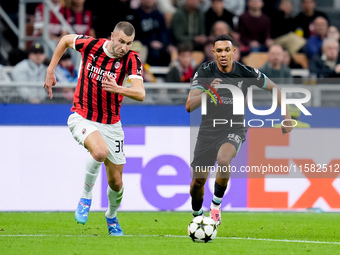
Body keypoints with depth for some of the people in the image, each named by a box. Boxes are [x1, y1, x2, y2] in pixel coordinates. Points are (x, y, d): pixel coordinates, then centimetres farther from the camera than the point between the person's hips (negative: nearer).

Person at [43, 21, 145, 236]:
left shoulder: (131, 60, -14)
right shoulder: (90, 45, -13)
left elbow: (140, 94, -27)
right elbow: (66, 40, 9)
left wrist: (117, 88, -46)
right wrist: (50, 71, 10)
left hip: (111, 124, 2)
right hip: (82, 118, -2)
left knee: (116, 181, 7)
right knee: (100, 151, -35)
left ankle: (112, 216, 39)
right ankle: (86, 197, -11)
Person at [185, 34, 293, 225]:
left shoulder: (246, 73, -10)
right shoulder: (205, 72, -11)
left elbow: (275, 88, 7)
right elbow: (189, 106, -20)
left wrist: (287, 116, 3)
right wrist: (208, 92, -37)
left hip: (234, 129, -2)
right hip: (208, 129, 2)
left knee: (223, 160, -34)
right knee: (198, 180, 3)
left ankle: (217, 203, -11)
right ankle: (197, 216, 32)